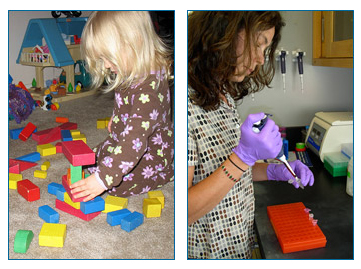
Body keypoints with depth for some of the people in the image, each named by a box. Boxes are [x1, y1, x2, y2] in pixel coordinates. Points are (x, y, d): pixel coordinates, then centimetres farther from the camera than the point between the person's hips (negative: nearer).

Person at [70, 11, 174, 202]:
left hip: (150, 151, -9)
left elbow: (135, 141, -42)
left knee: (116, 184, -19)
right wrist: (117, 118, 30)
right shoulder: (132, 72, -7)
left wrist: (103, 178, -43)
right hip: (122, 139, 9)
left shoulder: (149, 88, -38)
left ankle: (165, 172, 3)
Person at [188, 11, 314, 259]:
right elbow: (184, 211, -28)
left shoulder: (225, 96, 2)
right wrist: (244, 155, -32)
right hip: (209, 252, -8)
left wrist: (273, 171, -3)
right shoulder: (188, 104, -27)